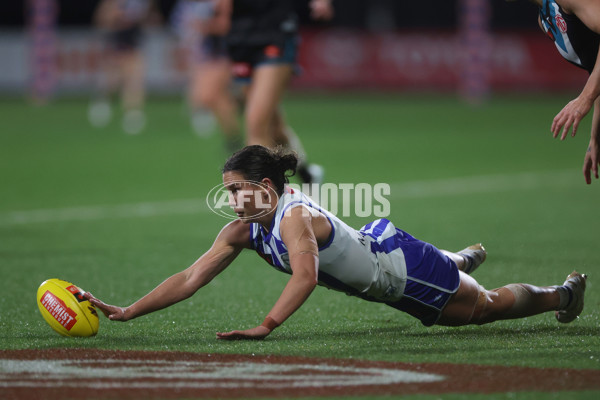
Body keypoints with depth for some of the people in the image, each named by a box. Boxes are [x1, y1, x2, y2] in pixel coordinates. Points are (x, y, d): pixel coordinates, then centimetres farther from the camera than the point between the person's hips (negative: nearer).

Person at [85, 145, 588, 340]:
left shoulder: (296, 217, -36)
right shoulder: (243, 231, -14)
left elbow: (306, 275, -52)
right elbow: (191, 278, -16)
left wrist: (266, 325, -63)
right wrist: (126, 311, -24)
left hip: (403, 264, -8)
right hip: (373, 253, 8)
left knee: (486, 307, 13)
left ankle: (562, 292, 37)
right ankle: (463, 260, 67)